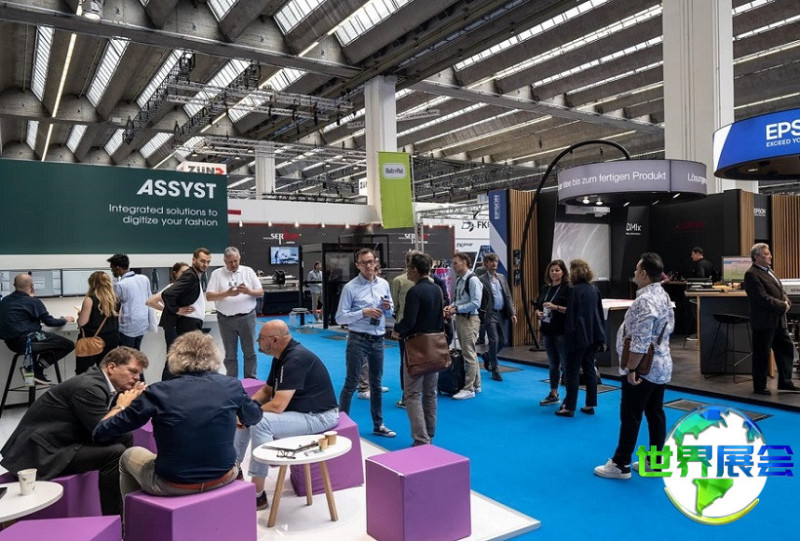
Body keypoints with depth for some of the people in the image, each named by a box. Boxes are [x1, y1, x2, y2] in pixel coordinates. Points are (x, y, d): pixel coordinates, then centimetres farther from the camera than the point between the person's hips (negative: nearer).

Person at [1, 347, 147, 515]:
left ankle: (123, 499, 17)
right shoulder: (89, 386, -22)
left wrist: (130, 400, -3)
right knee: (115, 452, -22)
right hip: (40, 452, -10)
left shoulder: (101, 382, 7)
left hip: (61, 442, 10)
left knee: (125, 438, 6)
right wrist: (121, 406, -12)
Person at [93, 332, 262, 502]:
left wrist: (123, 409, 16)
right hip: (222, 479, 2)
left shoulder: (158, 392, -13)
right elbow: (254, 416, 12)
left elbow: (100, 434, -5)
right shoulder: (232, 386, -8)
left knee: (128, 456, 28)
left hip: (173, 485, -2)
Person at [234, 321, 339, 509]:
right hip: (297, 408, 10)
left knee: (260, 422, -27)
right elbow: (266, 390, 16)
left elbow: (277, 405, -29)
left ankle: (258, 495, -16)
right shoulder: (282, 356, 6)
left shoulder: (296, 359, -25)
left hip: (318, 416, -10)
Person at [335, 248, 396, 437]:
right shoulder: (350, 287, -10)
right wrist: (363, 312, -22)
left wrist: (387, 307, -8)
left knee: (376, 383, 16)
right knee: (351, 383, 1)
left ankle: (378, 425, 28)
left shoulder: (384, 284, 5)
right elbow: (340, 317, -12)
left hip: (378, 339, 5)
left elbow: (390, 311, 15)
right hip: (358, 340, -5)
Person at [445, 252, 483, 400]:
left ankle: (469, 389, 4)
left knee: (469, 353, -4)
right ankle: (476, 385, 27)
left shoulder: (473, 280, -15)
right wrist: (452, 306, 0)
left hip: (469, 319, -9)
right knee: (470, 353, 16)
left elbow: (476, 303, -20)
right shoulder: (459, 279, 11)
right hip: (460, 318, 9)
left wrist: (456, 309, -18)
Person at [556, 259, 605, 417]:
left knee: (573, 370, -1)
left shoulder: (574, 290, -14)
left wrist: (569, 334, -10)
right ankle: (590, 405, 17)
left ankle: (569, 407, 3)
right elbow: (599, 311, 13)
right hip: (593, 334, 7)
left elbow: (570, 314, -15)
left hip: (579, 335, -7)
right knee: (589, 368, 13)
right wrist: (600, 330, 18)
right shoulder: (594, 289, 8)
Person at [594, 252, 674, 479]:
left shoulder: (644, 301, -22)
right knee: (655, 413, 13)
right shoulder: (664, 296, 10)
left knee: (630, 416, -2)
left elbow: (640, 342, -25)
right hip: (661, 365, 10)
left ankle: (621, 464, 6)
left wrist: (631, 368, -19)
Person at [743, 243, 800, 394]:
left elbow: (780, 291, 20)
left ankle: (785, 383, 25)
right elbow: (763, 298, -22)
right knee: (762, 355, 1)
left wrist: (786, 302, 1)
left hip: (778, 320, 9)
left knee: (786, 348, 13)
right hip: (764, 322, -9)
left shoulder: (768, 271, 14)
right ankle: (759, 387, 14)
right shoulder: (752, 274, -16)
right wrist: (782, 306, -16)